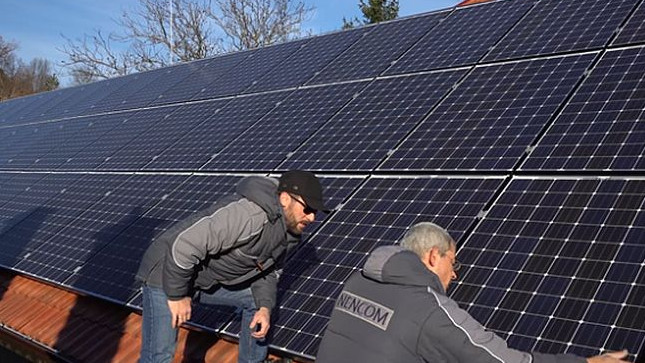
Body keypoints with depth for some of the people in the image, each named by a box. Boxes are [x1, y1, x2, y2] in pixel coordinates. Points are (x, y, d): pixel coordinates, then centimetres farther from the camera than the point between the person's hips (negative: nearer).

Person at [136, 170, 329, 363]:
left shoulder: (291, 232, -4)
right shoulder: (250, 215, -35)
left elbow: (267, 270, 11)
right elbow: (183, 245, -35)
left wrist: (265, 307, -7)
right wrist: (177, 295, -23)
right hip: (167, 274, -9)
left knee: (258, 299, 14)